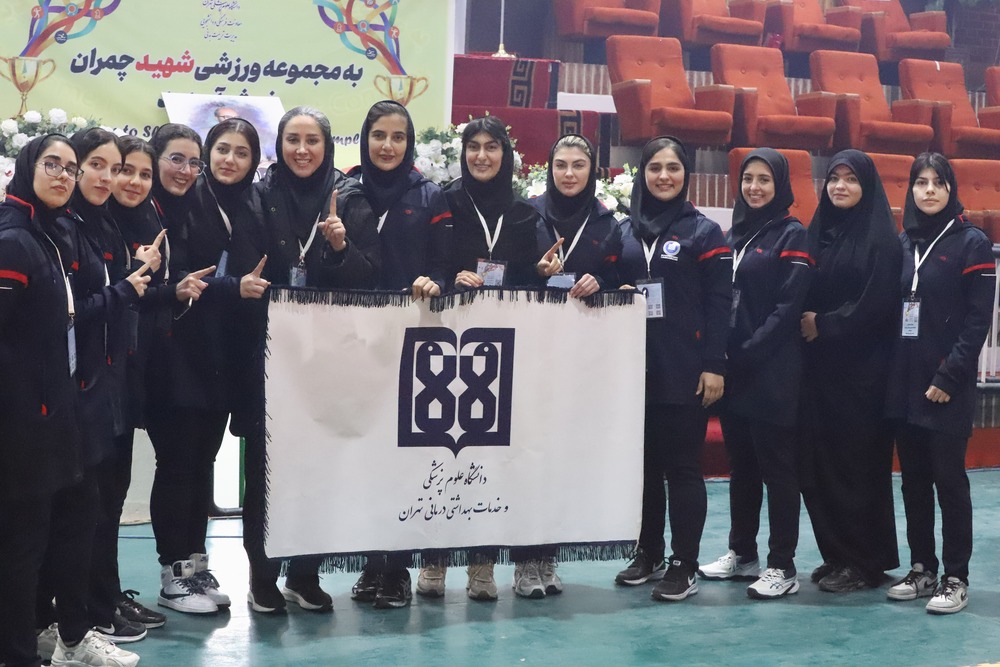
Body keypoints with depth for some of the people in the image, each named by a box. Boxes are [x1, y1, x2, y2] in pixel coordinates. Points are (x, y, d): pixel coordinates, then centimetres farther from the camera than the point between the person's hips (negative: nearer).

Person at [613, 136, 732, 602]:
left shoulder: (704, 231, 0)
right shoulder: (625, 231, 11)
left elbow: (718, 302, -5)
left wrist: (714, 365, -11)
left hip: (684, 370, -4)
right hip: (635, 367, 4)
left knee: (682, 466, -1)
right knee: (643, 463, 9)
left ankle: (684, 566, 5)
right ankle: (648, 554, 22)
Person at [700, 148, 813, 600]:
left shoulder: (792, 235, -5)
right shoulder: (735, 234, 15)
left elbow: (789, 307, -13)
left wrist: (750, 352, -16)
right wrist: (722, 354, 2)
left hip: (772, 372, -7)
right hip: (733, 370, 7)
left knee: (776, 465, -3)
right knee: (740, 464, 13)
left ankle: (782, 567, 2)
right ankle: (742, 552, 23)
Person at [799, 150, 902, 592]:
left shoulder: (881, 238, -6)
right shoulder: (818, 232, 13)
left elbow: (876, 304, -14)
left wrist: (825, 326, -12)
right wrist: (804, 321, -5)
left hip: (860, 368, -6)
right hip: (818, 365, 6)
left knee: (857, 461, -3)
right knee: (818, 461, 5)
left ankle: (865, 563, 7)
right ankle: (836, 555, 18)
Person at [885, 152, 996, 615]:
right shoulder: (900, 244, 10)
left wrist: (948, 377, -15)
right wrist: (886, 371, 4)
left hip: (948, 387, -5)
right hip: (903, 384, 5)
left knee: (949, 479, -2)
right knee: (913, 480, 10)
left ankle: (955, 578, 6)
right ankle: (921, 568, 20)